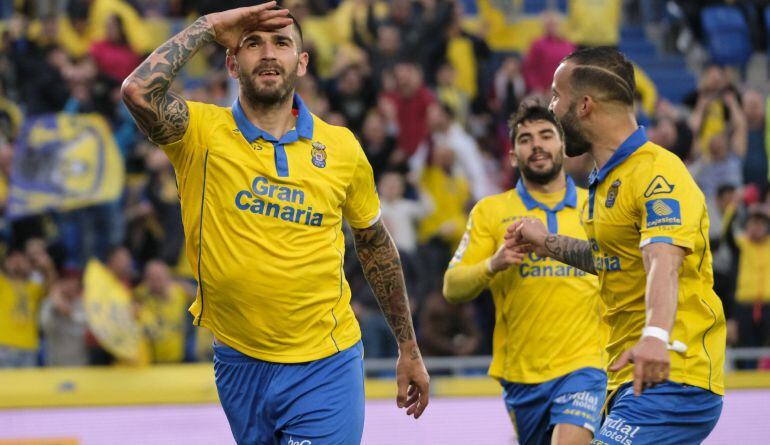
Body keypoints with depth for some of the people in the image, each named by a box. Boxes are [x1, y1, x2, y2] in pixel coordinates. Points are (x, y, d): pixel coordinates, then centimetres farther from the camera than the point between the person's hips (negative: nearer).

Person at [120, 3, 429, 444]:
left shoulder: (341, 147, 0)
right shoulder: (202, 133, -5)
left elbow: (376, 246, 13)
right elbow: (139, 91, -26)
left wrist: (409, 349, 17)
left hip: (325, 366, 0)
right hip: (239, 364, 0)